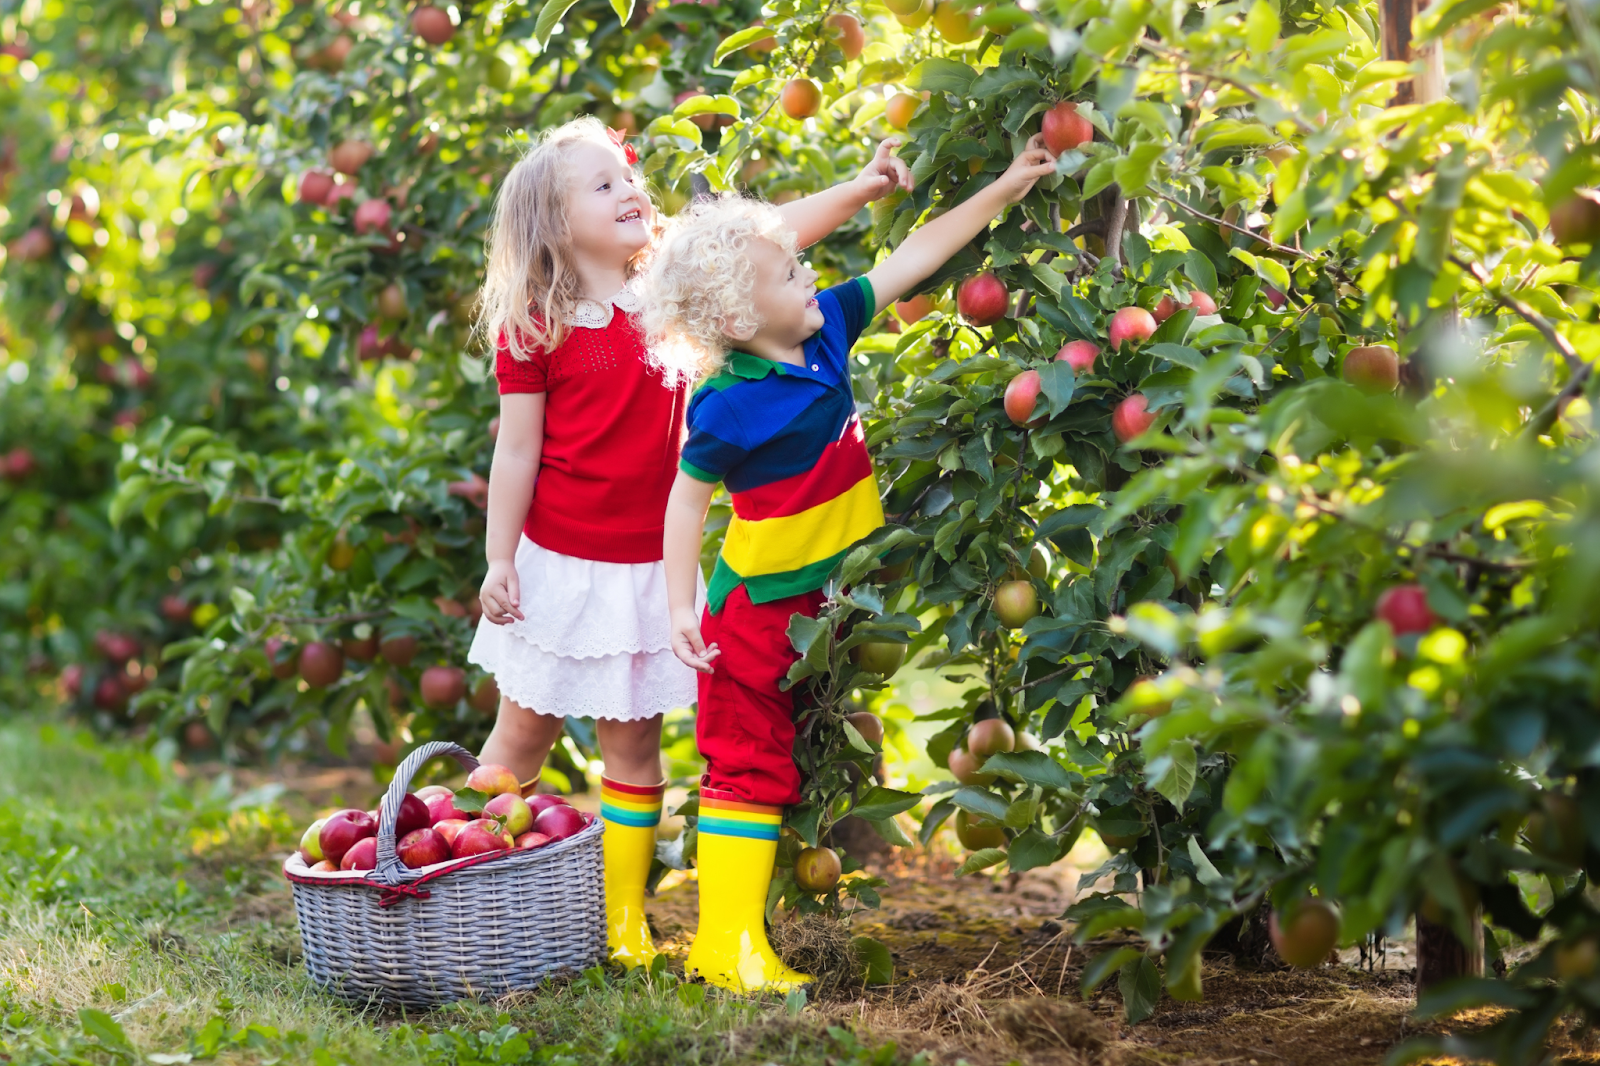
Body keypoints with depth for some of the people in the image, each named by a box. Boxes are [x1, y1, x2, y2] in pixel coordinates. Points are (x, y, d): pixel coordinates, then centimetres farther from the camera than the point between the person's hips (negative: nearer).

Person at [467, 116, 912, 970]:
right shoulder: (533, 329, -9)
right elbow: (517, 452, -7)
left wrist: (862, 188, -12)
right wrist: (499, 562, -8)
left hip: (646, 568, 3)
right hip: (557, 564, -3)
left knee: (632, 740, 8)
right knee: (522, 737, 8)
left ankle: (624, 921, 16)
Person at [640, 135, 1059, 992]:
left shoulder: (826, 327, -4)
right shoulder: (729, 406, -22)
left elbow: (913, 257, 3)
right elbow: (688, 498, -14)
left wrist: (1005, 190, 5)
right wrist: (683, 606, -16)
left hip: (827, 601, 8)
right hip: (759, 608, -8)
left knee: (808, 758, 15)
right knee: (749, 763, -3)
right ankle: (725, 940, 1)